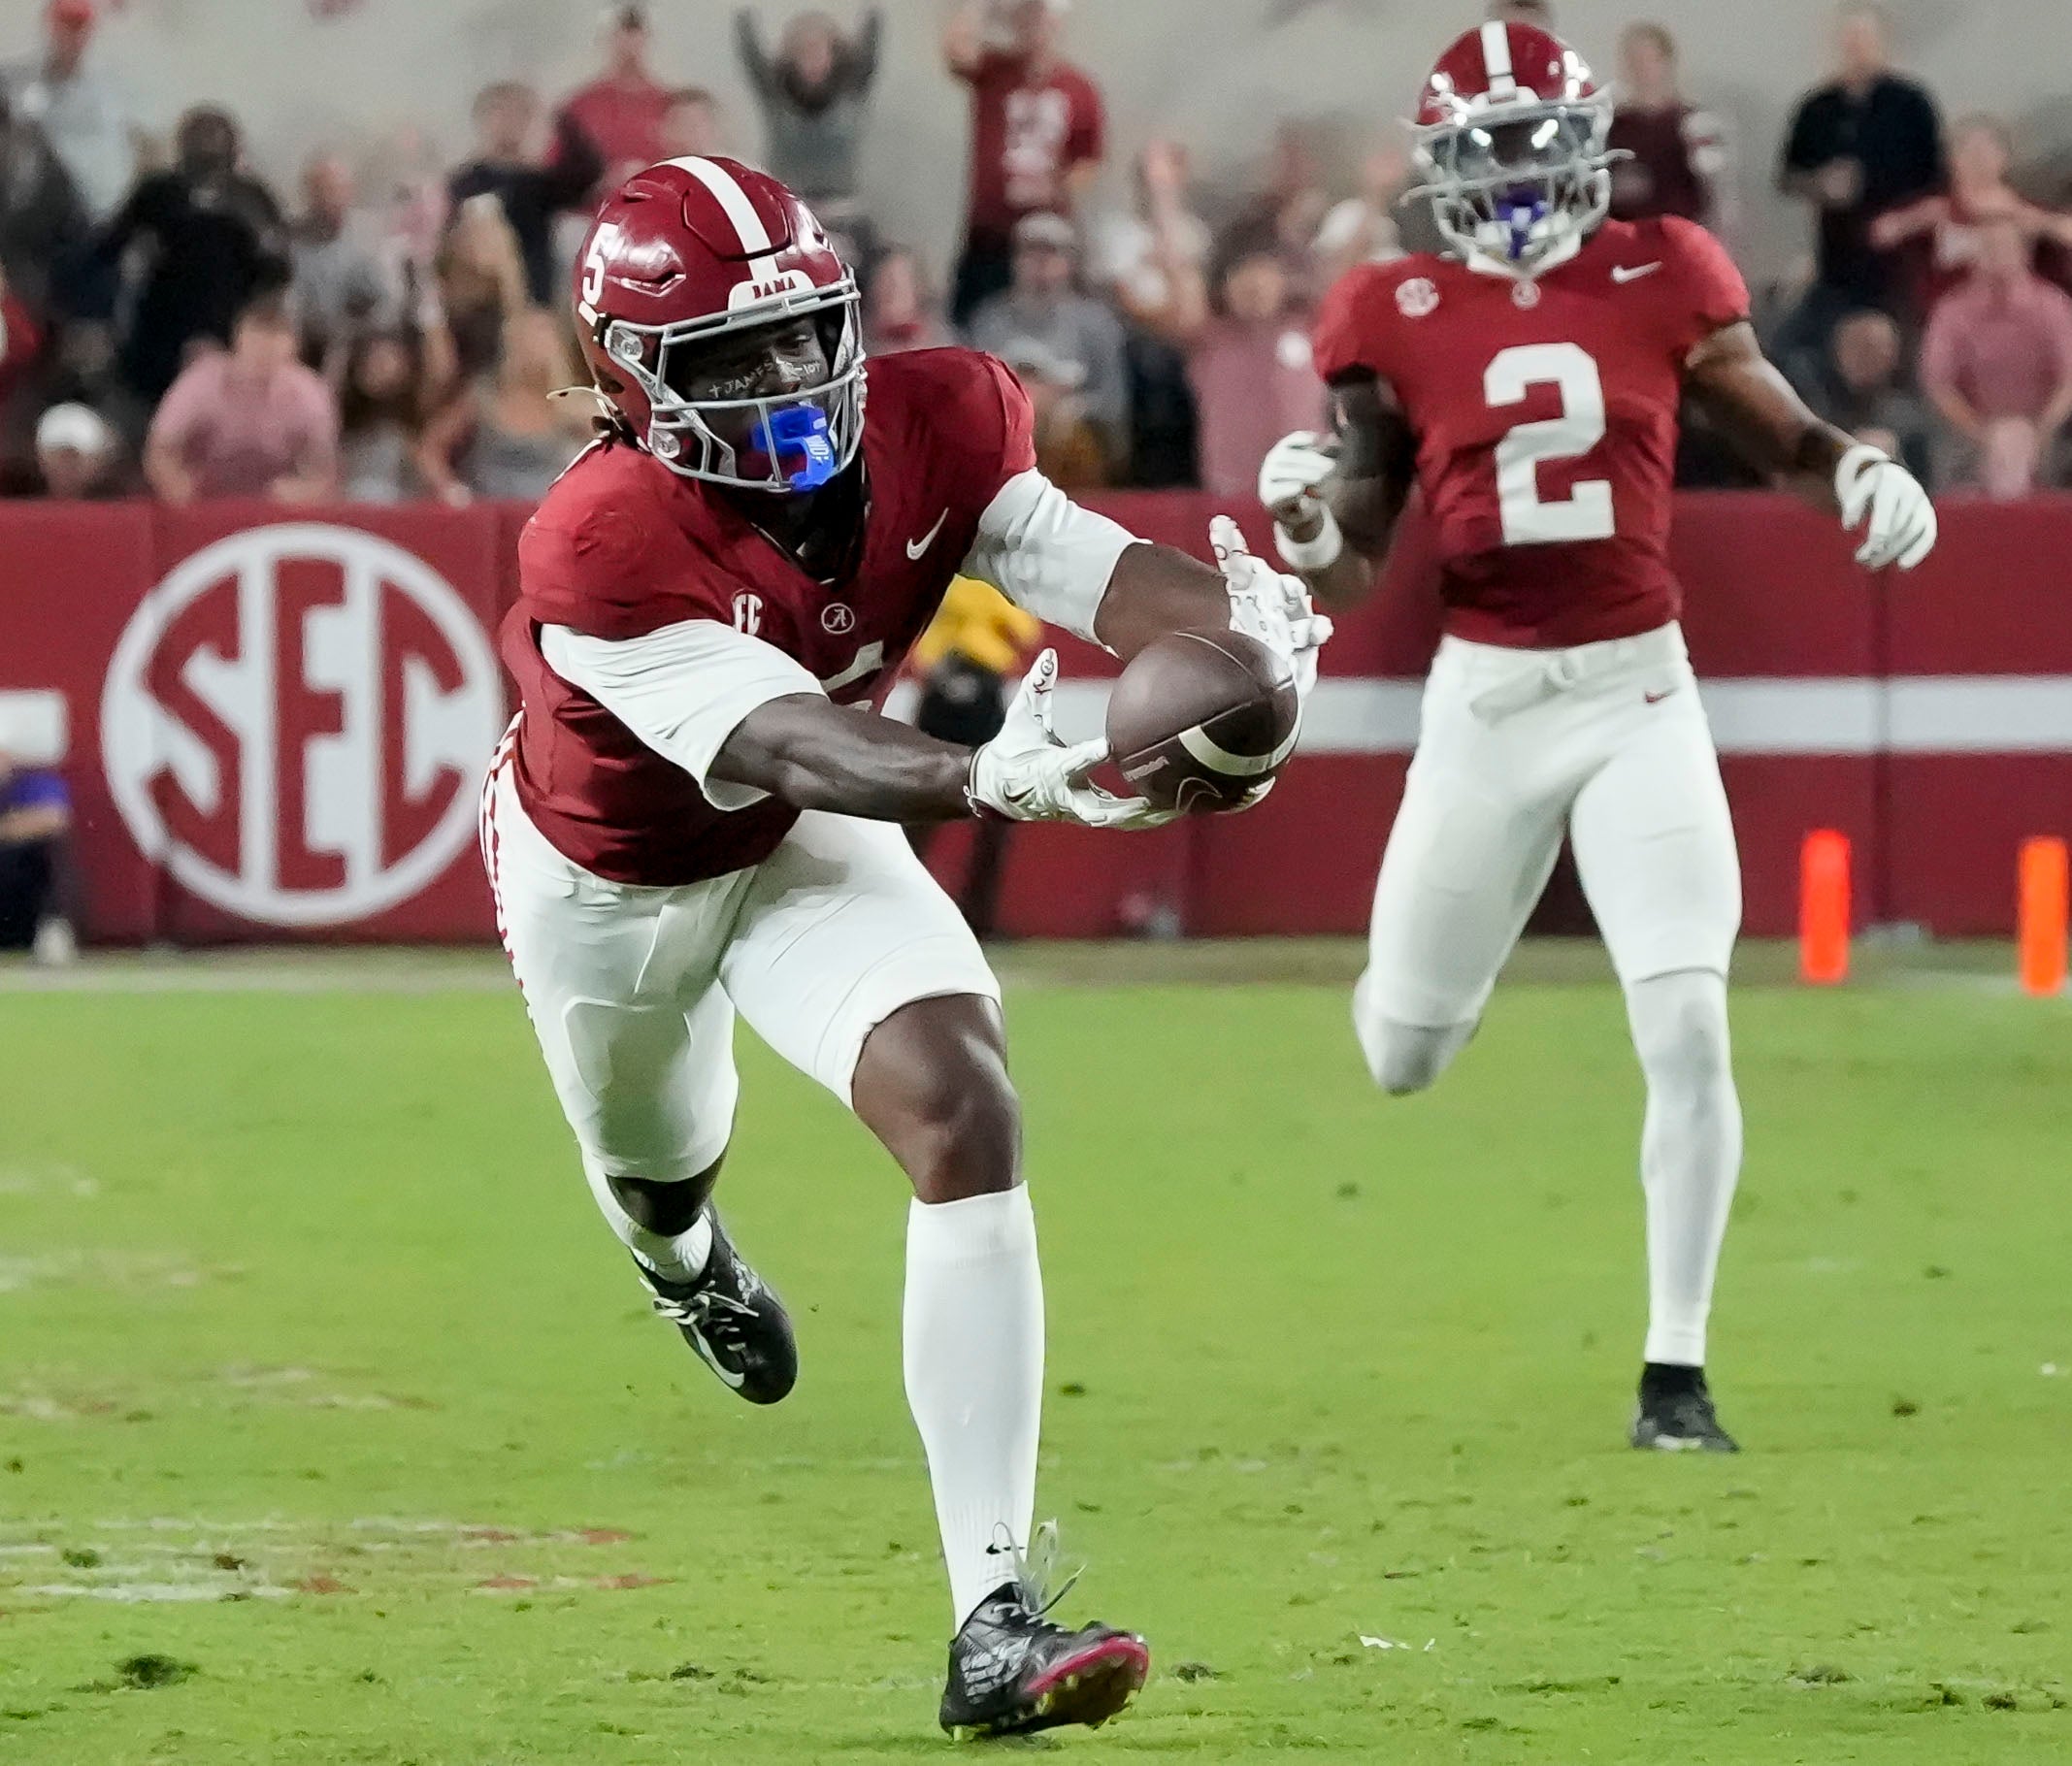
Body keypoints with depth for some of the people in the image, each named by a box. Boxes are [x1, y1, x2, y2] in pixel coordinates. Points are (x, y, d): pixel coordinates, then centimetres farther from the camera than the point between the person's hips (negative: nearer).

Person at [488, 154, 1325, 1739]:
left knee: (966, 1120, -23)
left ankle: (995, 1620, -27)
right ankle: (686, 1258, 72)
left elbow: (1092, 569, -30)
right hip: (608, 878, -2)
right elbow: (792, 748, -48)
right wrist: (991, 782, -67)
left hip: (808, 845, 2)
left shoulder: (930, 426, -24)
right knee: (658, 1168, 26)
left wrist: (1236, 613, -53)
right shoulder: (604, 550, -39)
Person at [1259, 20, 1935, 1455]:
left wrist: (1865, 473, -12)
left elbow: (1785, 437, 10)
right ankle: (1418, 970, 50)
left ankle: (1676, 1375, -5)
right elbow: (1355, 573, 2)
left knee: (1688, 1029, -14)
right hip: (1484, 700, 1)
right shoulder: (1399, 322, -1)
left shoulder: (1660, 283, 0)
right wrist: (1308, 529, -21)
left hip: (1641, 695, -1)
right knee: (1402, 1062, 9)